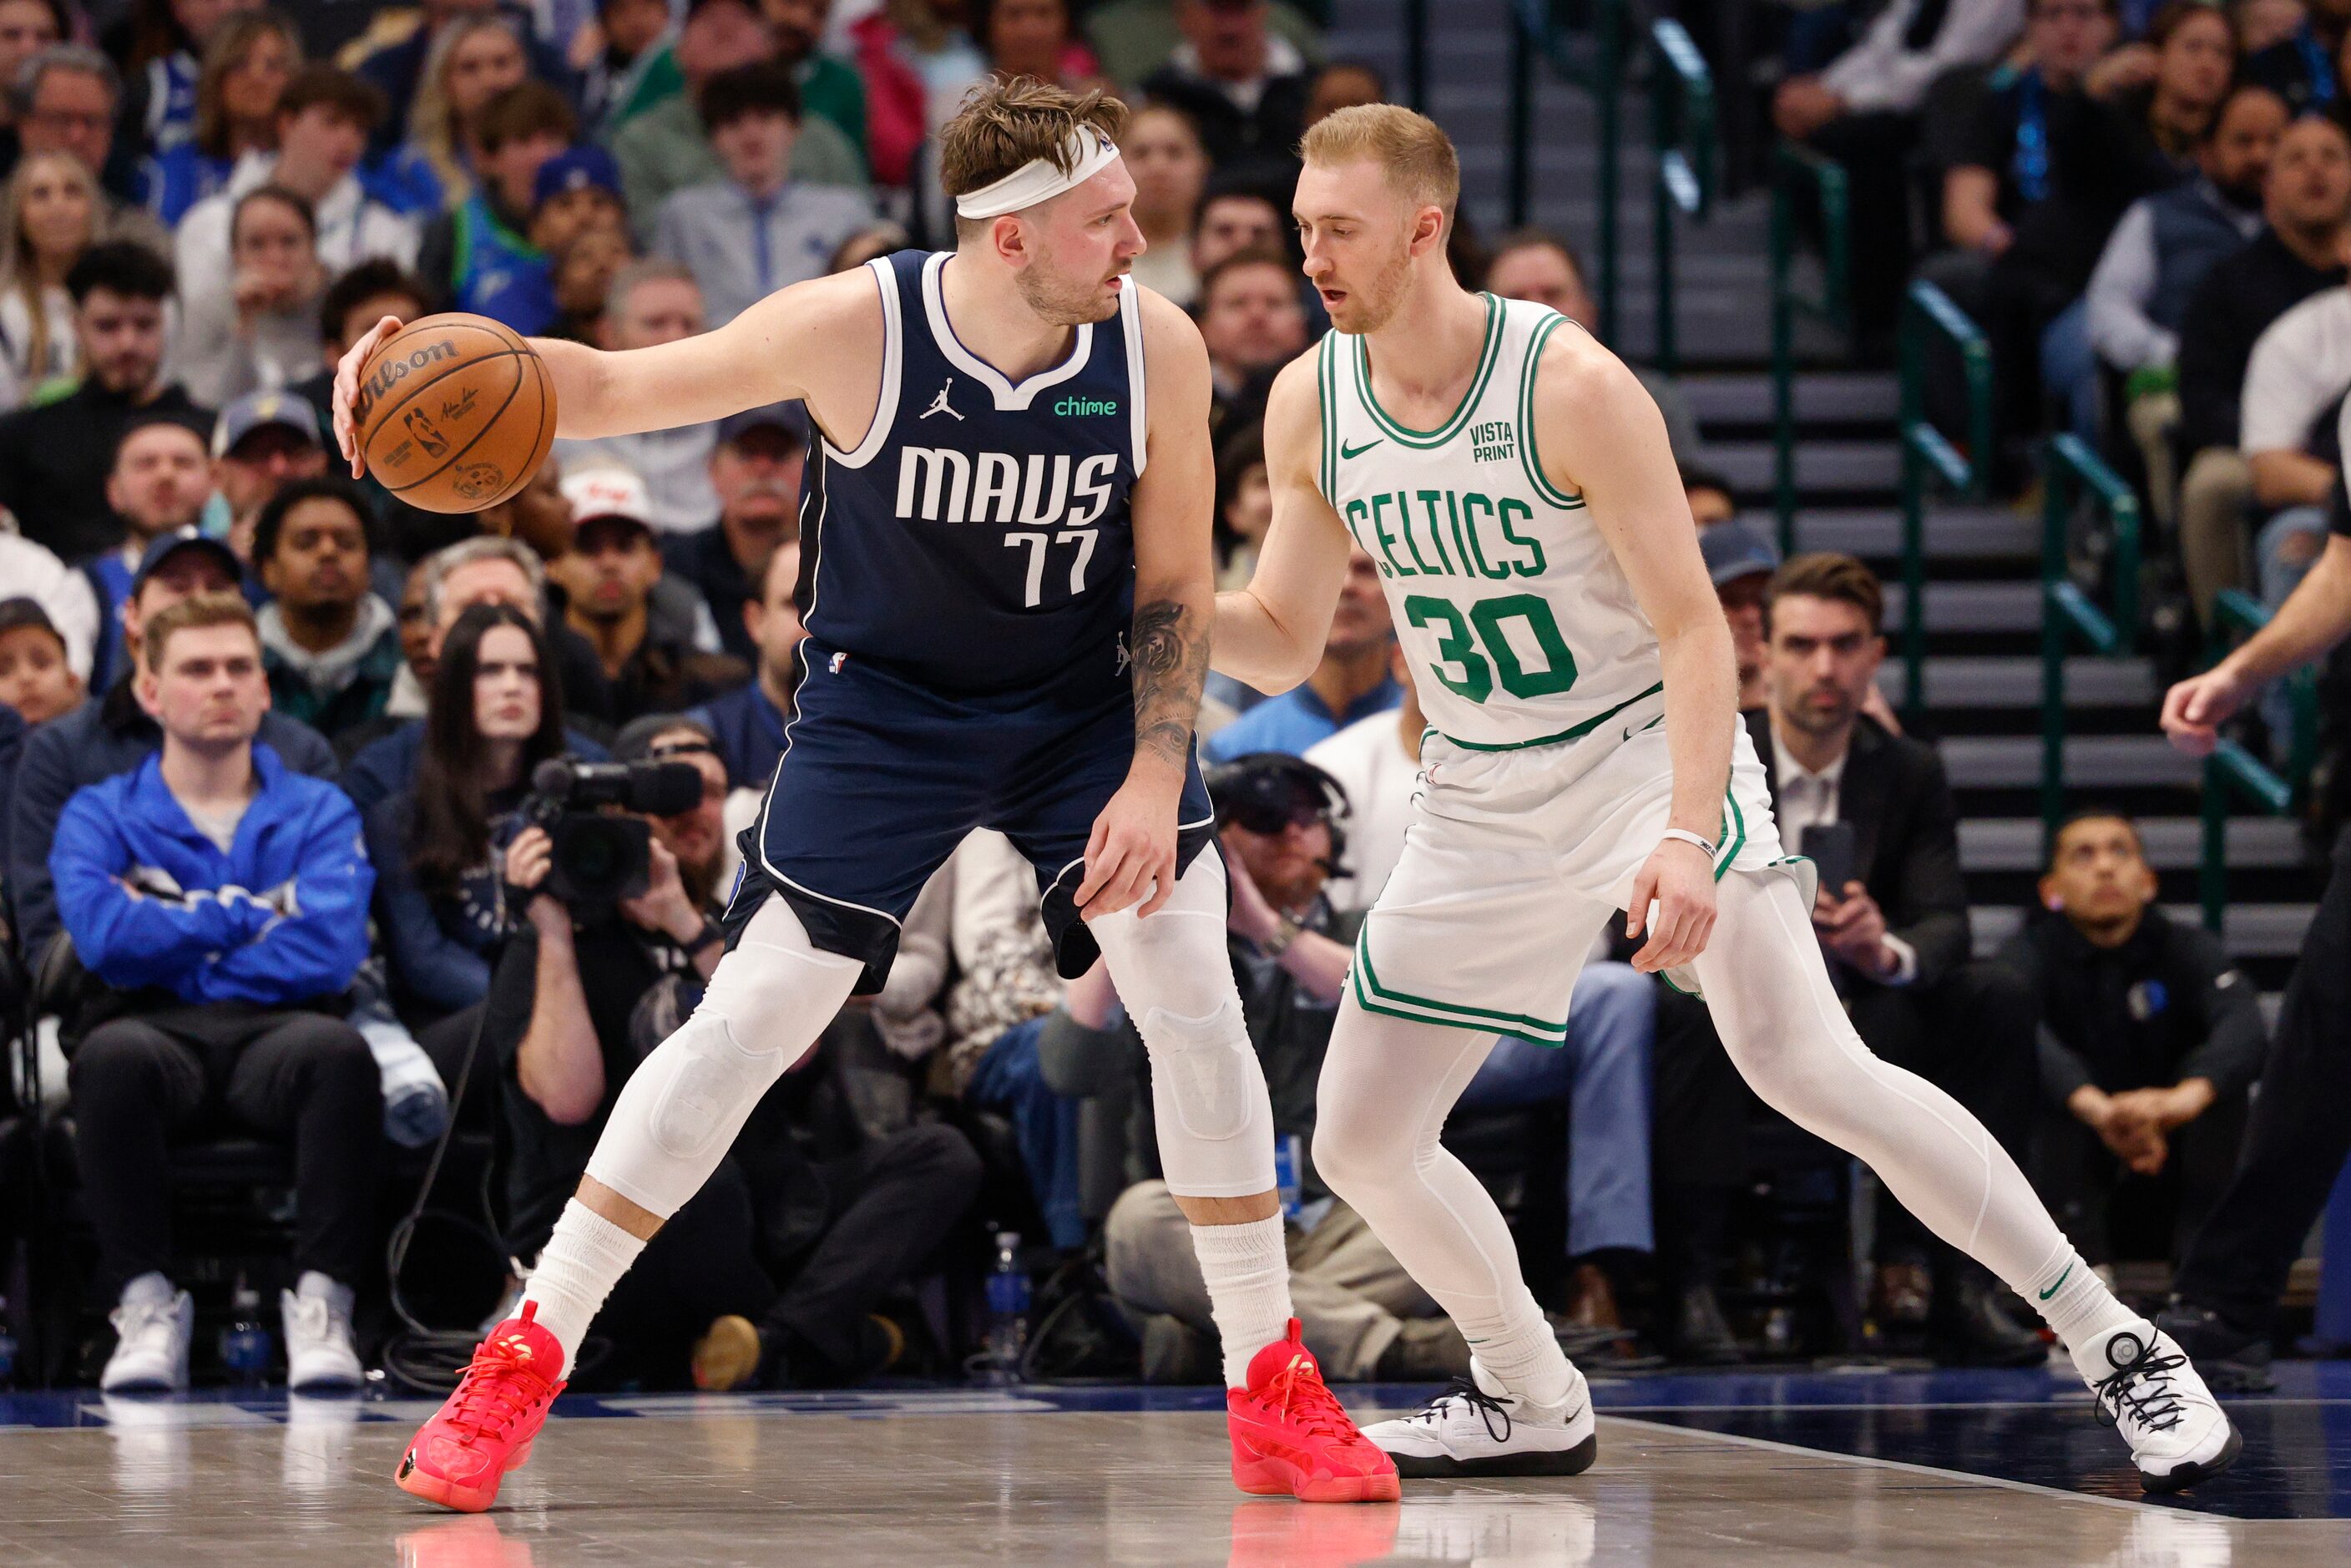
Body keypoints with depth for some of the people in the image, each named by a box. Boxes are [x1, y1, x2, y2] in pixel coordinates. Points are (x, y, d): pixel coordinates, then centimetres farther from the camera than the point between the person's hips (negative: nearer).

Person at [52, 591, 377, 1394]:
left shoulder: (318, 812, 16)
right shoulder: (101, 814, 16)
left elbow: (330, 950, -4)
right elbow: (103, 935, -6)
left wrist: (169, 934, -1)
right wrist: (246, 916, 1)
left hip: (277, 1033, 0)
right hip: (159, 1033, 0)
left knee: (337, 1049, -37)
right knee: (112, 1055, -38)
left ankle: (322, 1305, -30)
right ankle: (145, 1304, -28)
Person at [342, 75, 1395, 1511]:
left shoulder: (1157, 348, -18)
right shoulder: (857, 329, -25)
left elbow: (1172, 584, -6)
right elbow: (614, 386, -16)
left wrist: (1156, 776, -16)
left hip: (1086, 696, 2)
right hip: (884, 702, -2)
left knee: (1196, 1005, -6)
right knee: (752, 1020, -7)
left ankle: (1273, 1393, 8)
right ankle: (524, 1360, 3)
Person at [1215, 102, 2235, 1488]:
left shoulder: (1572, 385, -20)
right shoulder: (1311, 405, -3)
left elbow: (1695, 624, -19)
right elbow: (1281, 645, 7)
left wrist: (1687, 834, -32)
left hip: (1645, 748, -6)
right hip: (1483, 801, 6)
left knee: (1801, 1063, -25)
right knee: (1359, 1143, 3)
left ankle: (2118, 1348, -18)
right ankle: (1535, 1408, 26)